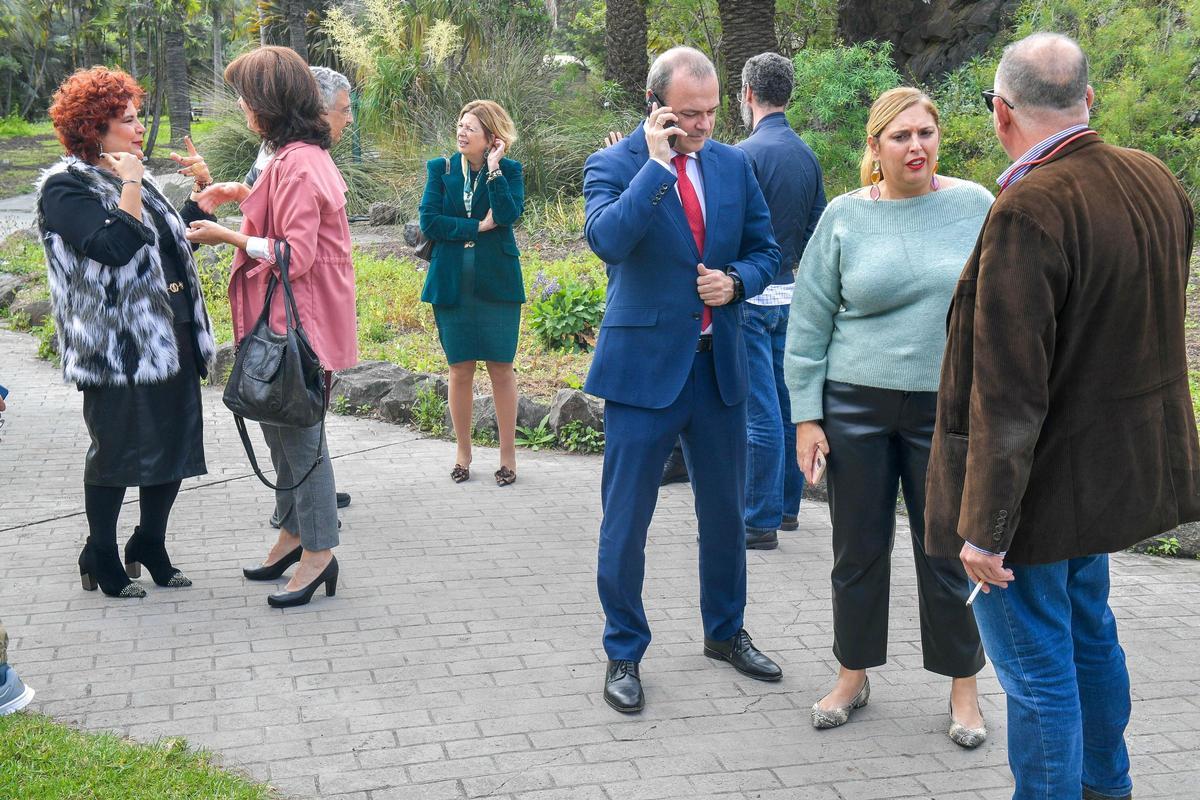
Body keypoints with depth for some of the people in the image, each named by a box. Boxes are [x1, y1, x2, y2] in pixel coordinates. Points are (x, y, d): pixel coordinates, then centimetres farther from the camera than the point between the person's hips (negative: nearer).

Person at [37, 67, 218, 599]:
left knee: (175, 446, 12)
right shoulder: (65, 188, -10)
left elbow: (178, 239, 25)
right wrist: (130, 187, -18)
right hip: (118, 346, -8)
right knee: (116, 453, 2)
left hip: (171, 338, 8)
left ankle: (150, 548, 29)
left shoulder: (132, 178, 15)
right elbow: (114, 246, -25)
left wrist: (201, 189, 14)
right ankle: (101, 560, 18)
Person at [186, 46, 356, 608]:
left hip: (300, 326, -10)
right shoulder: (304, 156, 12)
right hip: (286, 323, 10)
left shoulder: (296, 165, -19)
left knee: (300, 438, -2)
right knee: (280, 431, 18)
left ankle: (319, 552, 8)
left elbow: (296, 256, -22)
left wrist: (226, 236, -13)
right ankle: (294, 531, 31)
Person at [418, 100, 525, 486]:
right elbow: (429, 222, -5)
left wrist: (493, 169, -15)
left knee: (501, 368, 1)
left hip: (496, 282, -1)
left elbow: (509, 215, -16)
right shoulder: (441, 169, 5)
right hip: (452, 284, 2)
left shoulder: (509, 171, 1)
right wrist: (477, 227, -11)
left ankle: (508, 454, 11)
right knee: (460, 369, 7)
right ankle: (462, 452, 19)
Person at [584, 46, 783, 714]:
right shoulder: (614, 166, -8)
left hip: (720, 364, 5)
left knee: (726, 509, 17)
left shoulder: (734, 165, 6)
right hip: (645, 365, -5)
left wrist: (736, 280, -8)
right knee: (627, 520, 3)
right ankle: (625, 653, 19)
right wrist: (657, 162, -24)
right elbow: (607, 239, -28)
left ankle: (726, 632, 36)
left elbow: (765, 250, 13)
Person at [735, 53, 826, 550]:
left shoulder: (747, 154, -15)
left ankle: (761, 521, -1)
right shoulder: (807, 155, 9)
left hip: (751, 298, -8)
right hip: (790, 294, 8)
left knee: (760, 412, -5)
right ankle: (787, 505, 25)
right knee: (786, 401, 15)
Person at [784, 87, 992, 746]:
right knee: (858, 548, 10)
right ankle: (853, 676, 28)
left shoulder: (975, 206, 1)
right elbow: (808, 322, 2)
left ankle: (964, 686, 24)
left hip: (948, 410, 0)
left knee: (949, 550, 6)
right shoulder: (845, 216, -1)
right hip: (856, 407, 0)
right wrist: (806, 416, -2)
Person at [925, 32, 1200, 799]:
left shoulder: (1030, 209, -26)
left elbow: (1009, 389, -26)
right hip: (1121, 465, 9)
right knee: (1089, 629, 26)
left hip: (1041, 479, -9)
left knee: (1038, 666, 4)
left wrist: (985, 525, -21)